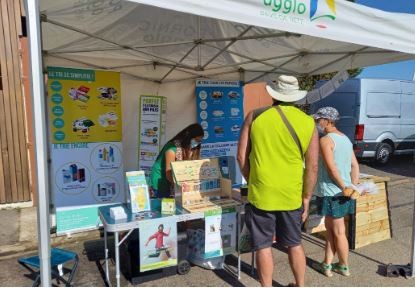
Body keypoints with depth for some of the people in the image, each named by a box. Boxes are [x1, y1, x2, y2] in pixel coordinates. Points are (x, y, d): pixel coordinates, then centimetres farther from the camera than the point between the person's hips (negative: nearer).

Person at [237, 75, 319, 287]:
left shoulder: (255, 116, -5)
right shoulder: (308, 123, -1)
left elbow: (241, 156, -3)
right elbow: (312, 166, -2)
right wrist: (306, 198, 8)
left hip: (261, 194, -2)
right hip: (292, 196, 3)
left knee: (263, 246, 12)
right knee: (294, 243, 22)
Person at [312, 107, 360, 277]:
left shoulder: (325, 140, -14)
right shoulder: (345, 138, 12)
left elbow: (331, 168, -21)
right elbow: (355, 165, 11)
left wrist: (343, 188, -13)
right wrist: (354, 187, 11)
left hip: (332, 193, -9)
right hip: (343, 191, 9)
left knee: (338, 232, 7)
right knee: (330, 227, 17)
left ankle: (344, 267, 24)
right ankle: (327, 265, 25)